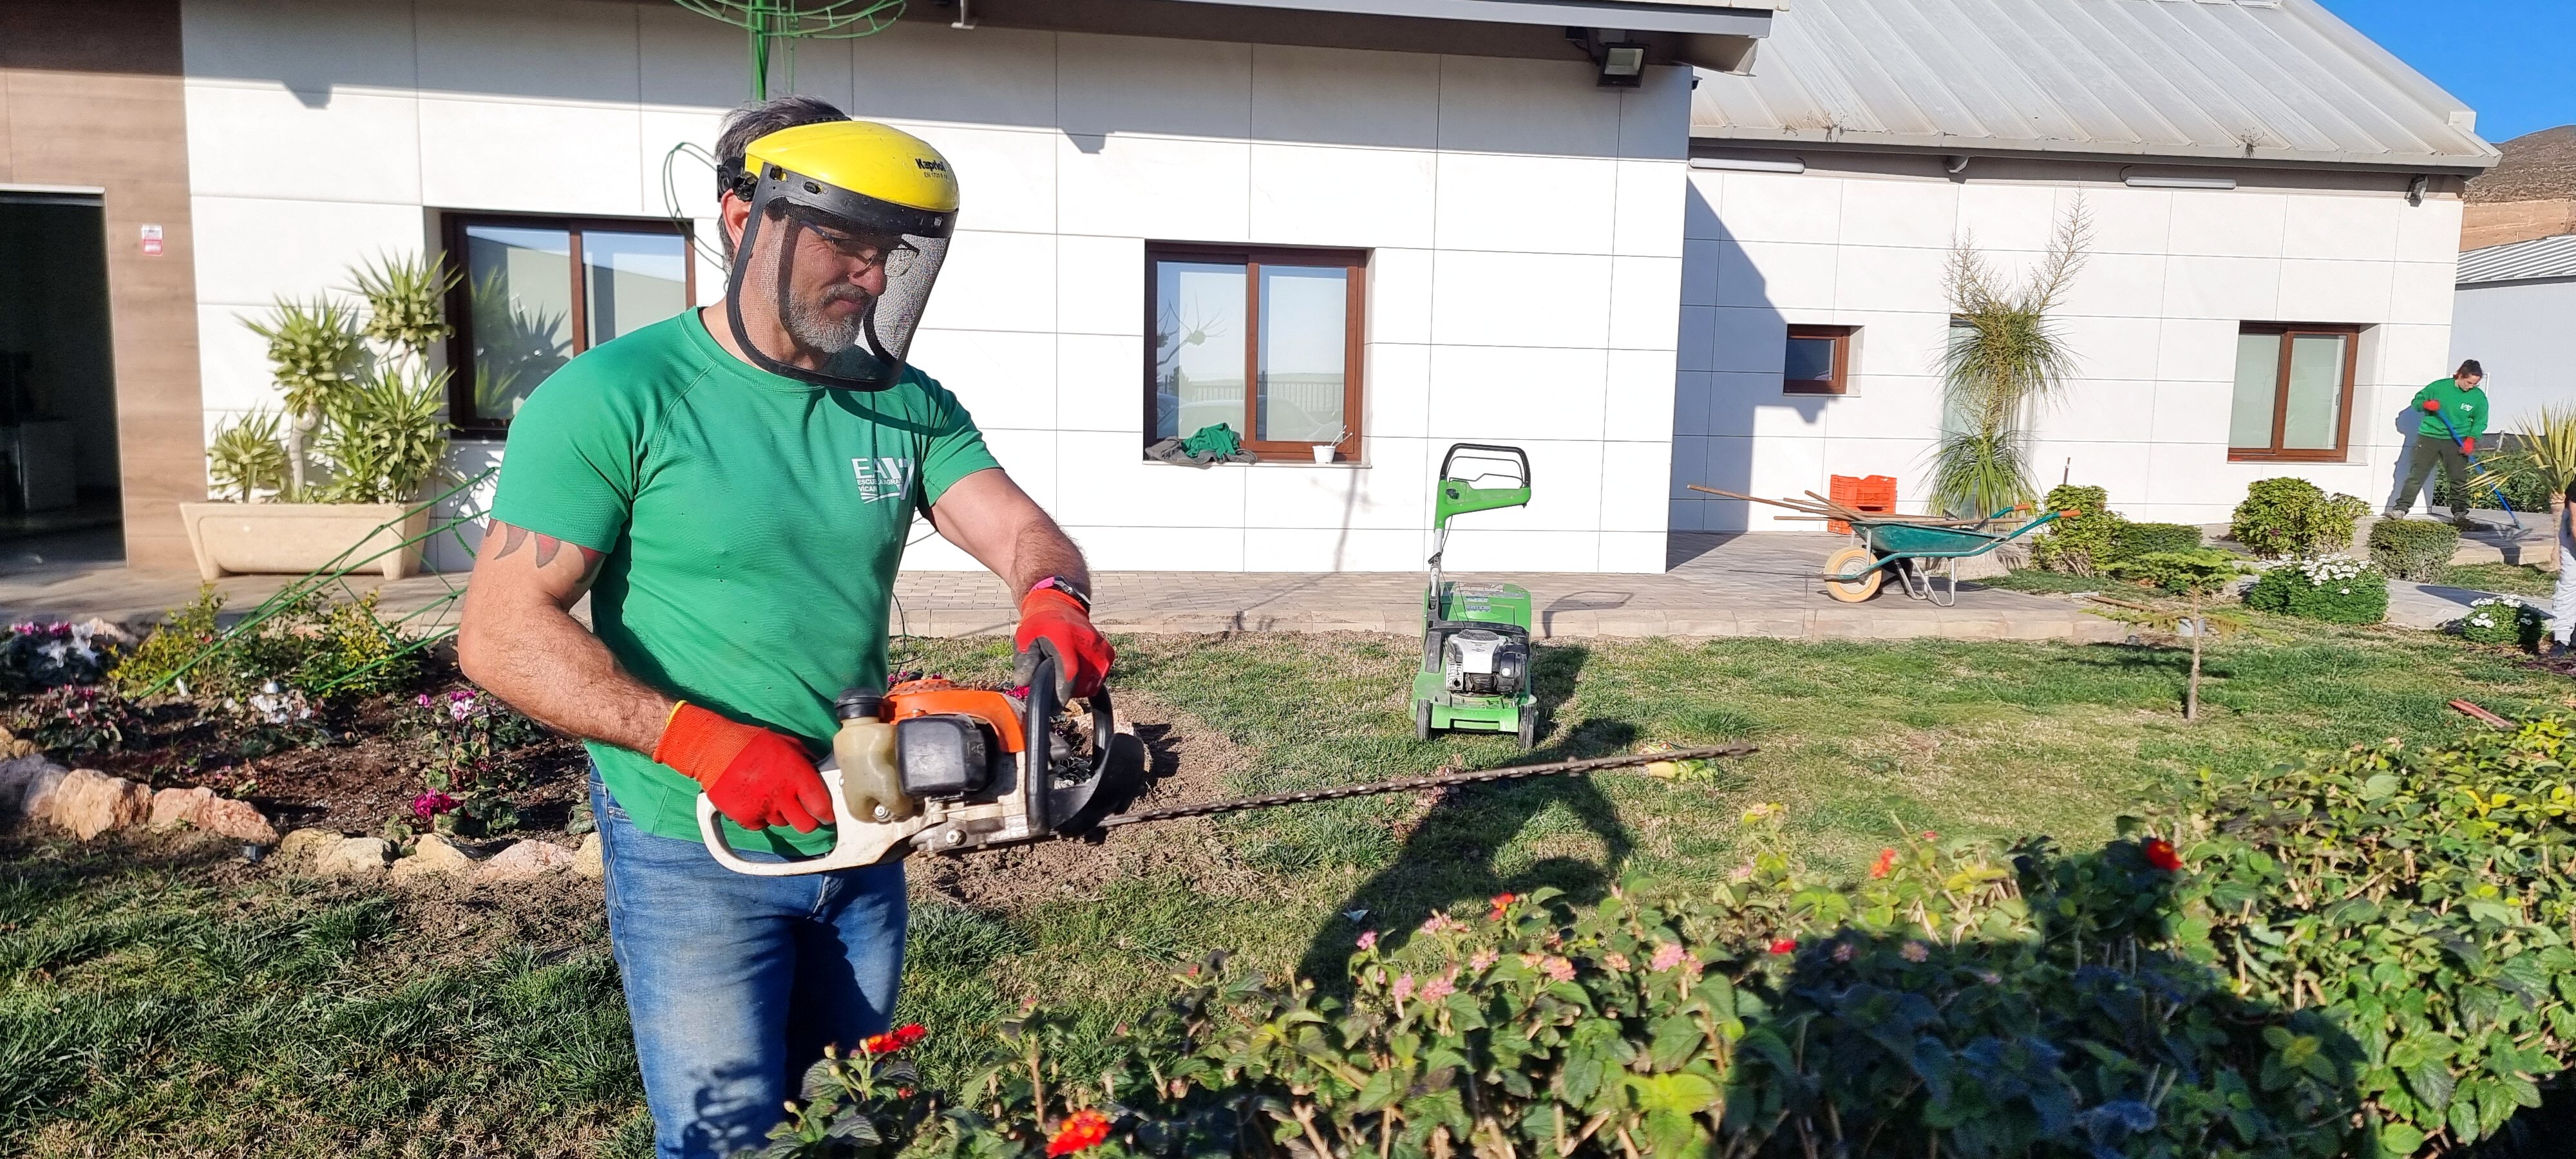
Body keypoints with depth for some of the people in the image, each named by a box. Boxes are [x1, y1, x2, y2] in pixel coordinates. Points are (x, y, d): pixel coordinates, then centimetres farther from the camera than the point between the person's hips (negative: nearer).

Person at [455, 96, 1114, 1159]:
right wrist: (700, 740, -27)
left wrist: (1054, 599, -30)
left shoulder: (909, 405, 1)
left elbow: (1021, 529, -7)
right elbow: (502, 635, -17)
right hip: (697, 855, -5)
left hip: (862, 842, 6)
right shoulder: (616, 398, -15)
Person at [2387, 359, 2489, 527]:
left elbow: (2480, 422, 4)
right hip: (2429, 437, -1)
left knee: (2459, 479, 2)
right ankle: (2401, 508, -2)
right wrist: (2425, 405, -15)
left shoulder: (2479, 397, 0)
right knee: (2416, 475, -2)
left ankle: (2460, 514, 10)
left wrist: (2471, 439, -11)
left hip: (2456, 442, 1)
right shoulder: (2439, 386, -4)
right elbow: (2416, 401, 8)